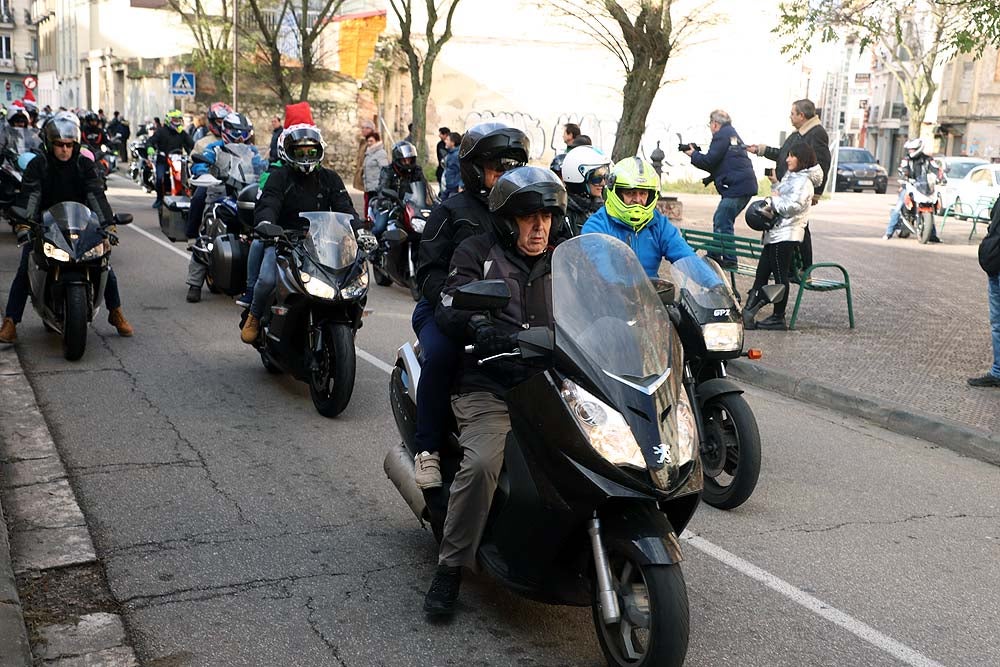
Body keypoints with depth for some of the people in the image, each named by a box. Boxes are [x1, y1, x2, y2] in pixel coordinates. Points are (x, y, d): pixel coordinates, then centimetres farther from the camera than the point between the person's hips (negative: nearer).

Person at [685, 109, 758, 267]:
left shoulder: (722, 135, -6)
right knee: (720, 221, 15)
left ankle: (729, 259, -10)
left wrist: (693, 155, 7)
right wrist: (698, 155, 22)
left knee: (722, 223, -10)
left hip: (736, 187, -10)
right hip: (746, 186, 10)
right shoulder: (733, 134, 25)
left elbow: (709, 161, -11)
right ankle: (714, 255, 20)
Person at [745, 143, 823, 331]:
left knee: (780, 277, -4)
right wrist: (775, 184, 9)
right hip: (775, 233, 10)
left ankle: (778, 318, 2)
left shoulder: (804, 182, -12)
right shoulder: (791, 177, 19)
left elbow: (789, 208, -21)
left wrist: (775, 197, -7)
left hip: (786, 235, -10)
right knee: (761, 273, 7)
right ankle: (747, 313, 6)